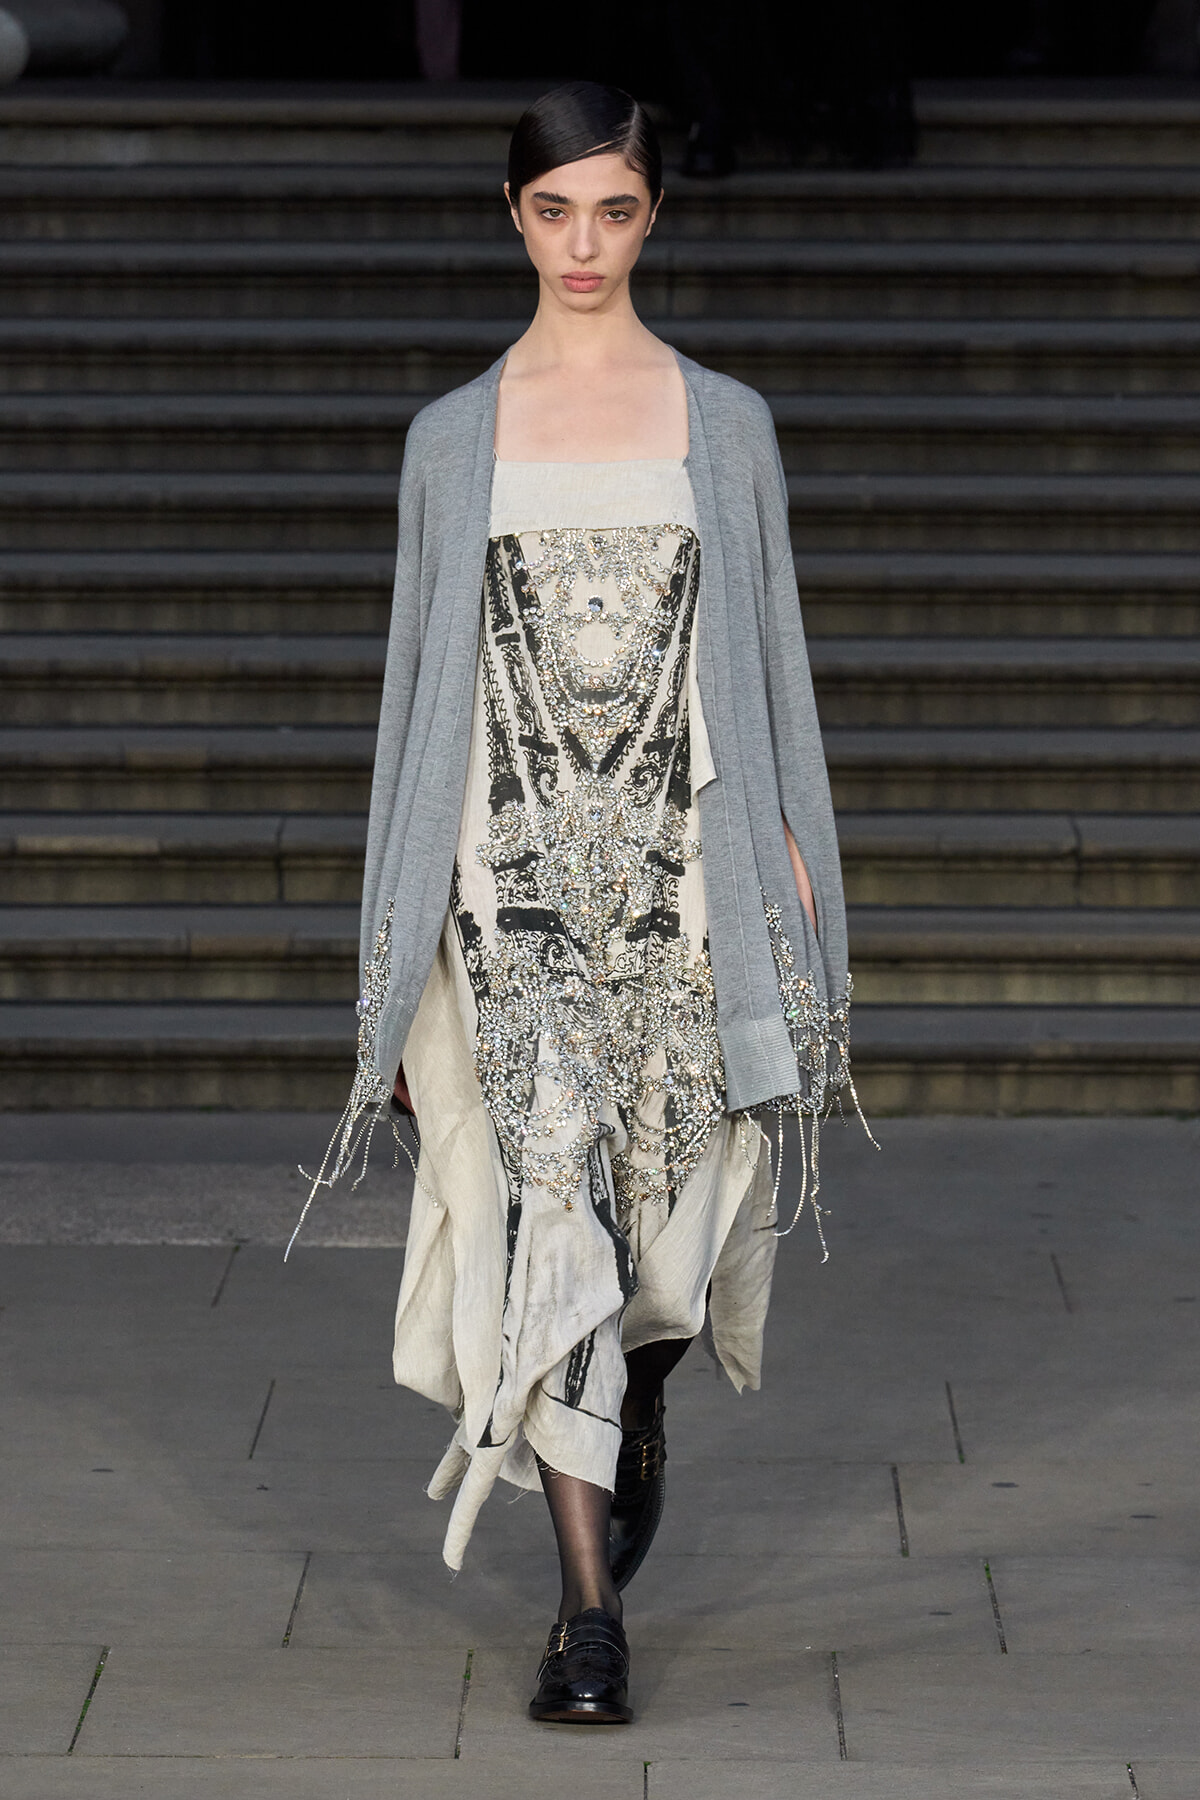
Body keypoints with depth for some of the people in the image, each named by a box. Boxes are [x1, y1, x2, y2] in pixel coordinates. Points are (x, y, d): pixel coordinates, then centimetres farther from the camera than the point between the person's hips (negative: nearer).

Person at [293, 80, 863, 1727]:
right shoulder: (454, 437, 8)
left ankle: (633, 1425, 41)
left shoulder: (726, 424, 8)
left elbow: (772, 658, 8)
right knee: (551, 1204, -11)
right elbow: (419, 672, 9)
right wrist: (401, 939, 6)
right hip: (516, 868, -1)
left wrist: (791, 865, 1)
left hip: (686, 863, 1)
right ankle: (591, 1614, -9)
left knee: (665, 1199, 6)